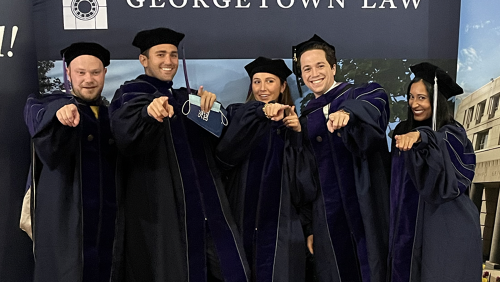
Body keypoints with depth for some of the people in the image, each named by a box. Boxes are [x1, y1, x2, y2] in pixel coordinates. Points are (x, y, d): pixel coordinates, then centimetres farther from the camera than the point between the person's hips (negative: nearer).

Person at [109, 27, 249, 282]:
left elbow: (216, 141, 8)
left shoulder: (185, 97, 19)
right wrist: (149, 111, -44)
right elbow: (125, 129, -23)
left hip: (208, 211, 5)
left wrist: (211, 106, -10)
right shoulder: (130, 93, 2)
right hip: (162, 213, -5)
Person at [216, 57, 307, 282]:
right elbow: (224, 153, -18)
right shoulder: (238, 115, 5)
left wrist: (298, 133, -10)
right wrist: (260, 112, -29)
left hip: (280, 223, 1)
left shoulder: (292, 122, 10)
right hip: (243, 219, 0)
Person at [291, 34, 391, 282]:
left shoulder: (361, 95, 2)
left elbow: (376, 102, -24)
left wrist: (347, 112, -45)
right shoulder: (305, 121, 12)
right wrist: (309, 228, 8)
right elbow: (303, 178, 11)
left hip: (368, 212, -3)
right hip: (328, 221, 3)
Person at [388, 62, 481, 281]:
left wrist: (419, 136, -50)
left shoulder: (452, 132, -9)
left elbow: (441, 143, -34)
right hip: (411, 223, 5)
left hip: (447, 225, -5)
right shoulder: (403, 130, 7)